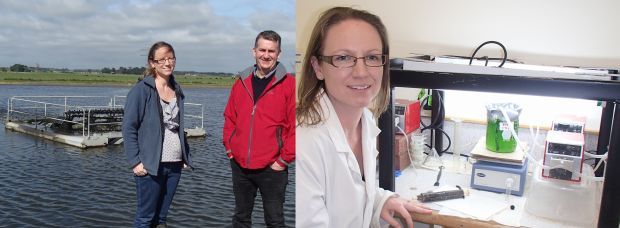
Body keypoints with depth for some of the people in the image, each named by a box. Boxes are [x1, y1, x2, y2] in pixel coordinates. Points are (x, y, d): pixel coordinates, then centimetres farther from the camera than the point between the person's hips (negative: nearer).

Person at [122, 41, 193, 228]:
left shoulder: (177, 90, 11)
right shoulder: (141, 89, -7)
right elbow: (128, 128, -8)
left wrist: (186, 156, 10)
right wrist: (135, 161, -14)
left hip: (175, 164, 5)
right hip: (150, 165, -5)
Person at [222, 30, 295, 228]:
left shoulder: (289, 84, -7)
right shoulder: (242, 83, 8)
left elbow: (295, 126, -10)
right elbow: (229, 118, 14)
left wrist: (284, 160, -11)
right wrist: (229, 148, 5)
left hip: (272, 168, -4)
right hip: (239, 166, 5)